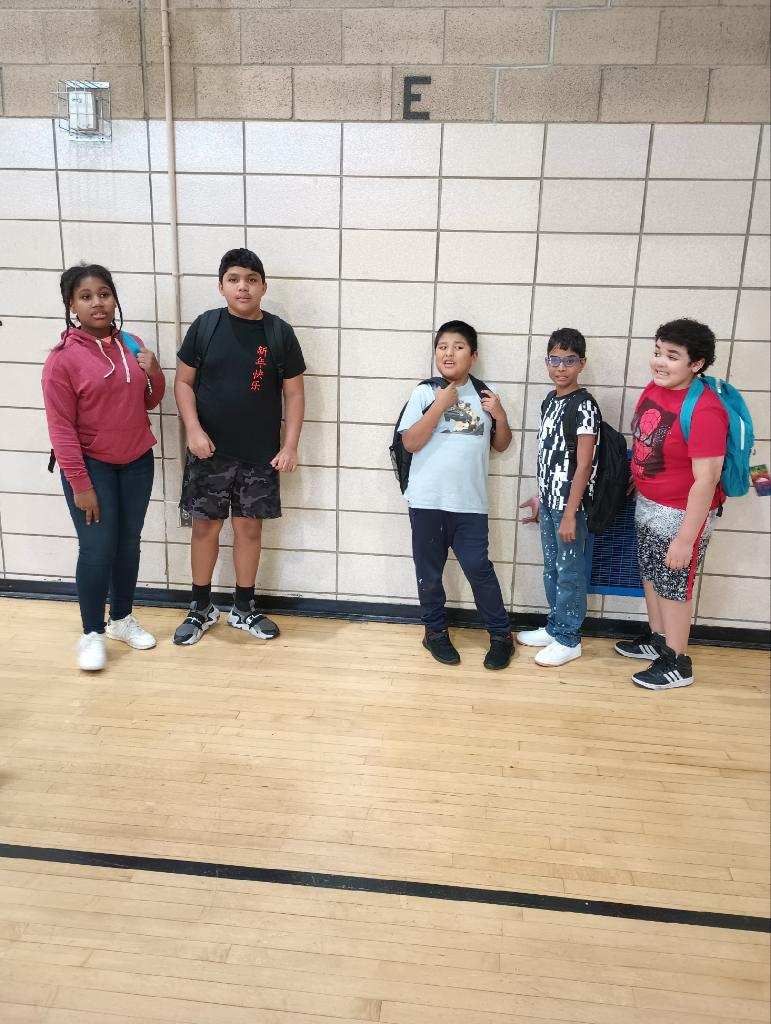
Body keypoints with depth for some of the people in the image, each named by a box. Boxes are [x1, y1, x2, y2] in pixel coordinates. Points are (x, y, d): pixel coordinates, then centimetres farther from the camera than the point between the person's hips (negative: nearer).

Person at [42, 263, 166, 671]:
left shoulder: (132, 344, 2)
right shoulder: (63, 359, -14)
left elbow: (148, 403, 12)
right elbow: (60, 428, -14)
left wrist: (155, 374, -9)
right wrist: (80, 485, -16)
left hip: (137, 462, 5)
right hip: (92, 466, -5)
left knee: (128, 543, 13)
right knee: (98, 550, -2)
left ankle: (122, 619, 30)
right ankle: (92, 634, 15)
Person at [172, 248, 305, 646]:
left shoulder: (279, 333, -1)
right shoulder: (205, 325, -2)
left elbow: (294, 393, 2)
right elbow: (183, 381, 2)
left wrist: (290, 446, -4)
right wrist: (193, 429, -11)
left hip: (260, 455, 0)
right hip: (209, 451, 0)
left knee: (249, 527, 9)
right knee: (205, 526, 8)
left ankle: (244, 609, 25)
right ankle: (201, 608, 25)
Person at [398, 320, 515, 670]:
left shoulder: (484, 395, 5)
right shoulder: (424, 393, -2)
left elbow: (501, 445, 14)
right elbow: (411, 442, -10)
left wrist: (500, 416, -5)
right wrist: (440, 405, -15)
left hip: (469, 502, 1)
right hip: (427, 500, 0)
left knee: (478, 568, 3)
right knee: (429, 571, 10)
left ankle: (501, 635, 19)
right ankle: (436, 631, 29)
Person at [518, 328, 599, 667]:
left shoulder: (584, 405, -16)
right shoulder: (549, 401, 8)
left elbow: (583, 465, -18)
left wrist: (570, 514, -19)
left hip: (570, 505, -8)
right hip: (550, 502, 8)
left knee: (570, 572, 4)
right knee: (552, 569, 18)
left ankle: (569, 640, 17)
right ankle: (555, 627, 33)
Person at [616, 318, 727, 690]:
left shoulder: (704, 410, -27)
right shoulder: (653, 389, -2)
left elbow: (706, 479, -26)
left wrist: (686, 538, -24)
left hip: (681, 513, -8)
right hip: (647, 505, 8)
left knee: (673, 586, 6)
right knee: (651, 575, 21)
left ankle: (677, 663, 24)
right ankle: (656, 638, 42)